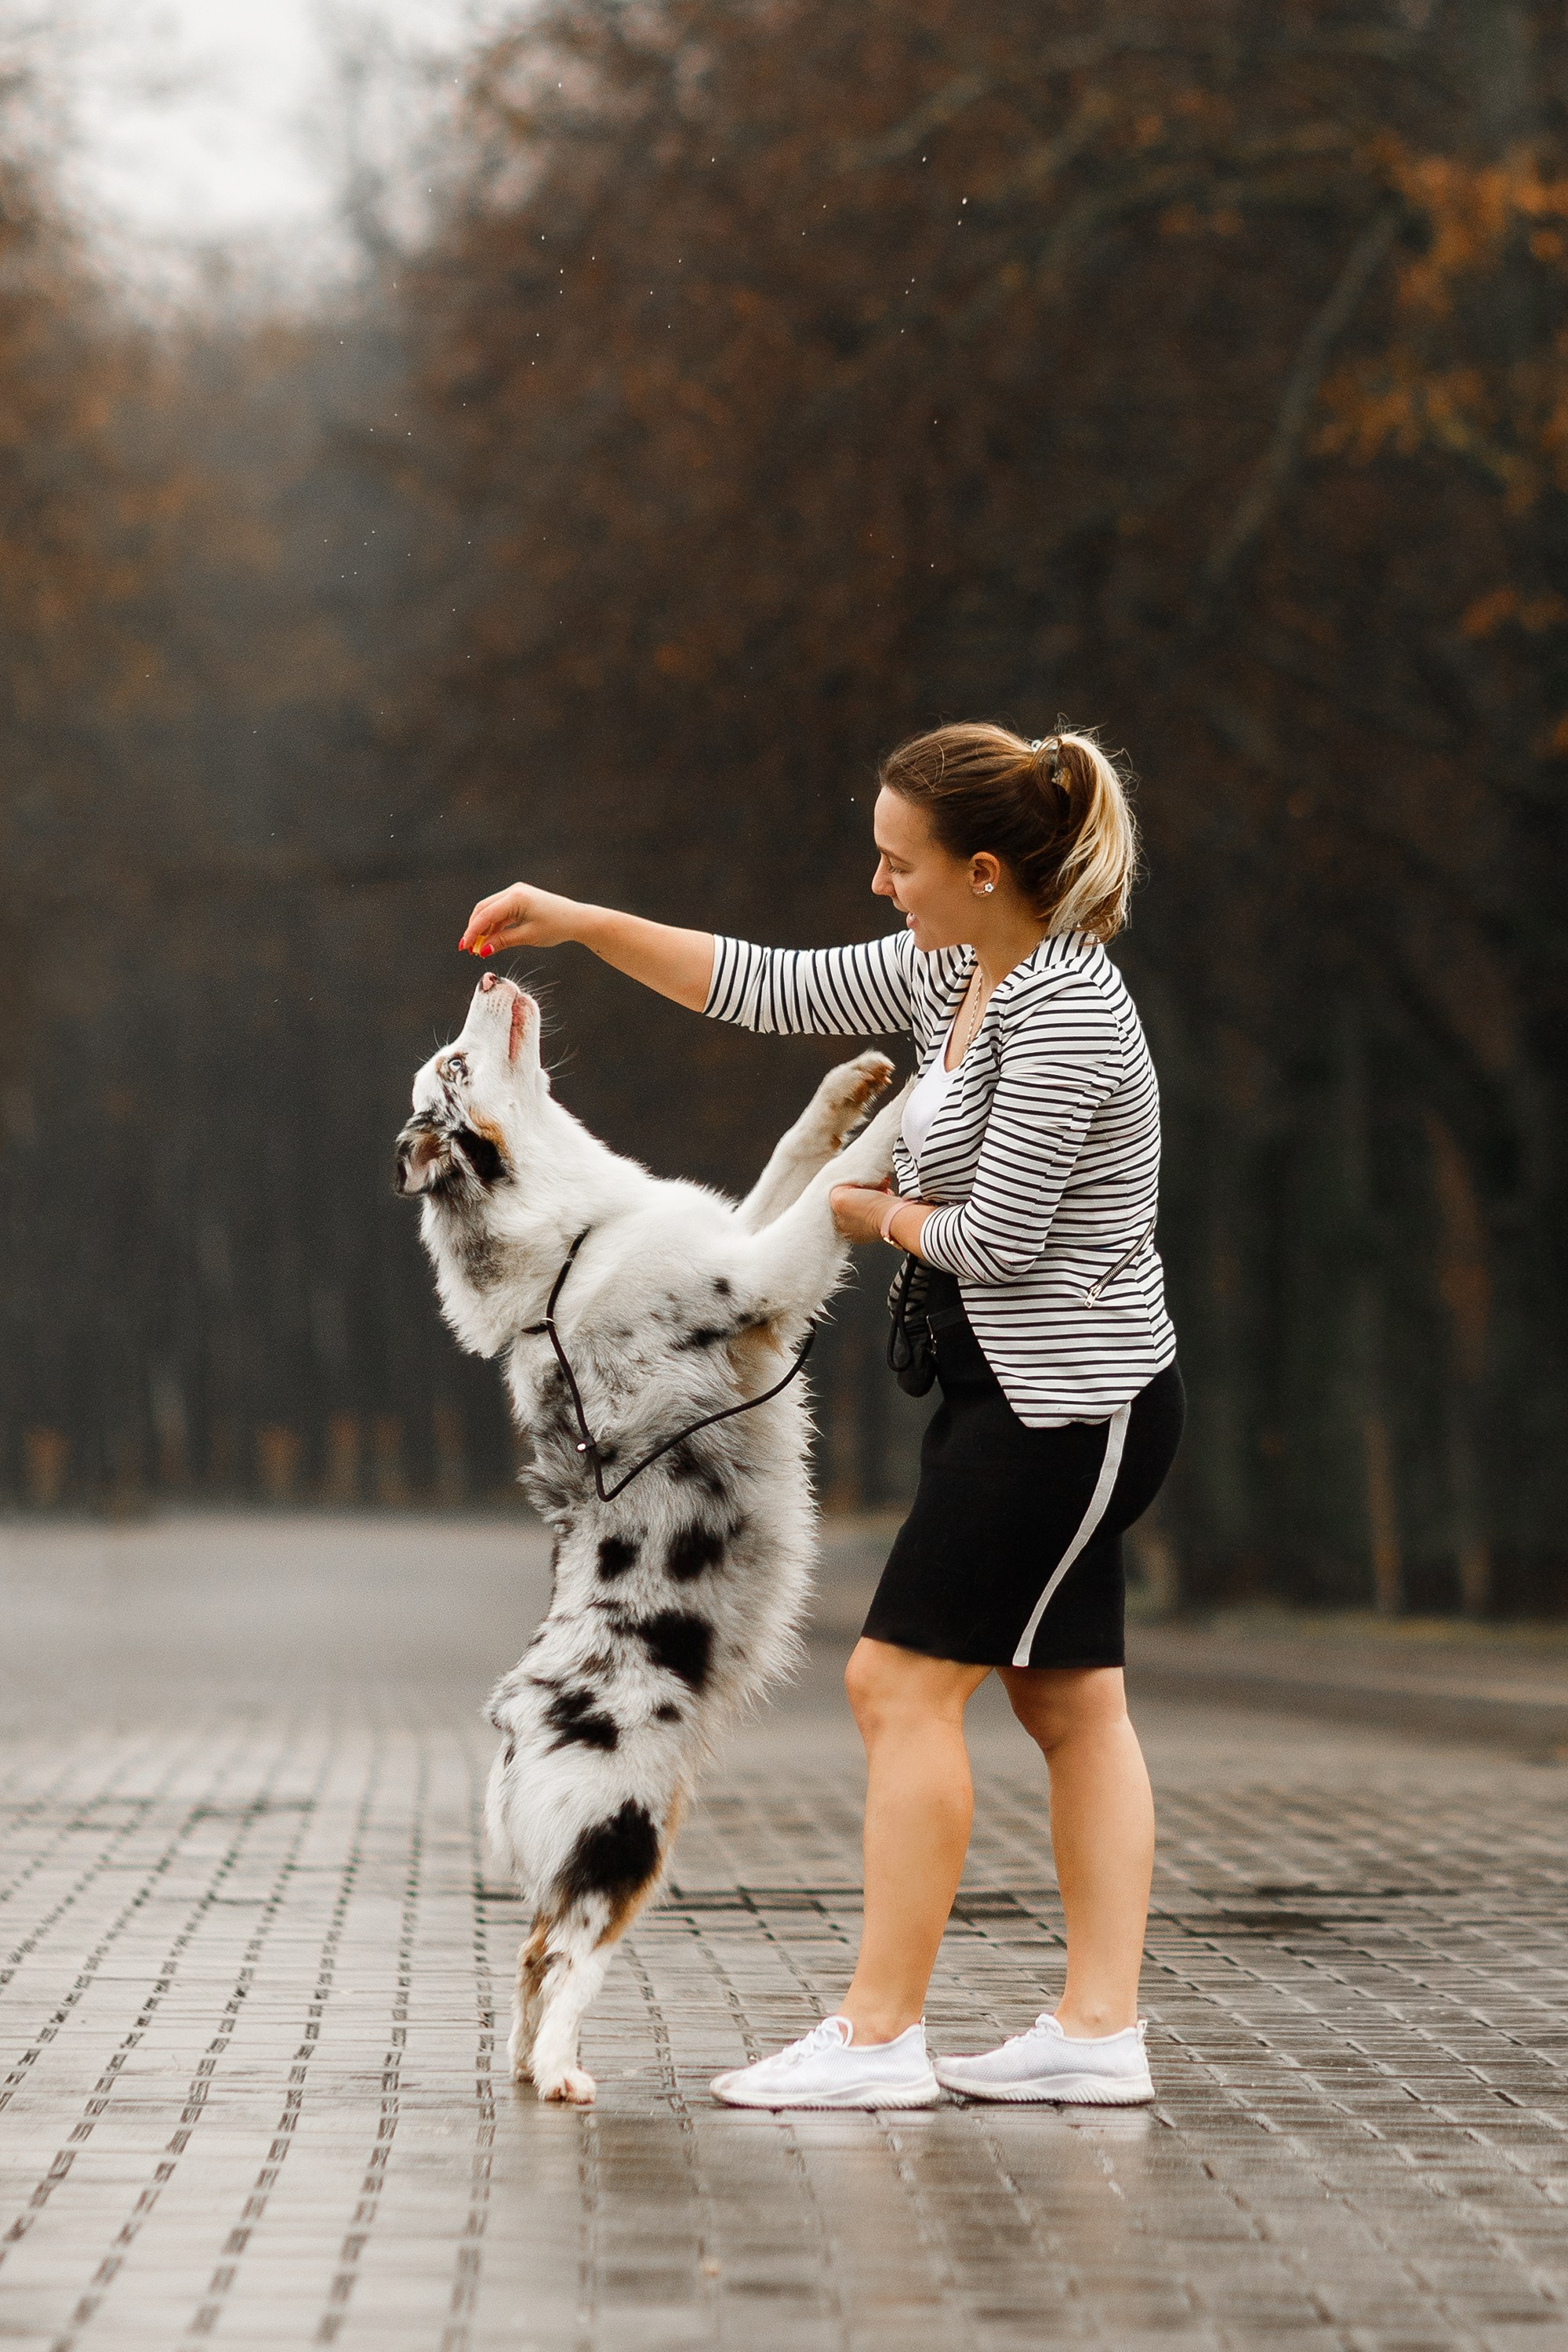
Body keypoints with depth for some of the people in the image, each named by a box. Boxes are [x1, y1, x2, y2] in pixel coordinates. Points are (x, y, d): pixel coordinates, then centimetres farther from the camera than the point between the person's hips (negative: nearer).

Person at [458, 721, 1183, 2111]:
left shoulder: (1067, 1014, -21)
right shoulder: (949, 975, 7)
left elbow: (993, 1239, -22)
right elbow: (770, 989, 14)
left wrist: (870, 1212, -3)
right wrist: (580, 925, 8)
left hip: (1070, 1398, -10)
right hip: (1019, 1389, 10)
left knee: (903, 1681, -8)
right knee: (1071, 1703, 8)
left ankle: (879, 2032, -4)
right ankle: (1100, 2031, 11)